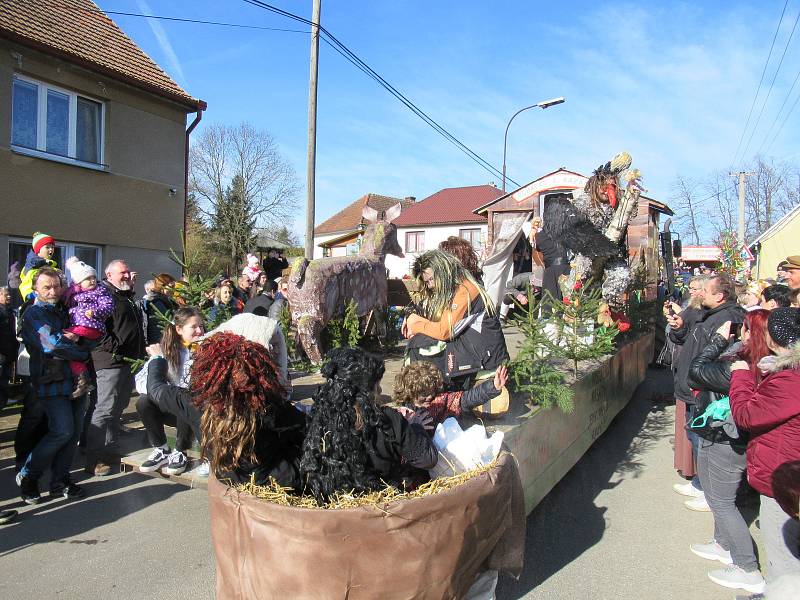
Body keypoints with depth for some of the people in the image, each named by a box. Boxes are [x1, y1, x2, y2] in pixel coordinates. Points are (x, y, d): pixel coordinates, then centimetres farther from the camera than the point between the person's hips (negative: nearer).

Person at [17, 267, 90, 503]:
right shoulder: (34, 313, -5)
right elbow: (54, 345, -17)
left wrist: (77, 337, -3)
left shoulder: (63, 311, 19)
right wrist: (84, 353, -7)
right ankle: (27, 476, 8)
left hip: (74, 379, 7)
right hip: (52, 382, -7)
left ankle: (60, 481, 16)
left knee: (74, 431, 5)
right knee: (63, 431, -12)